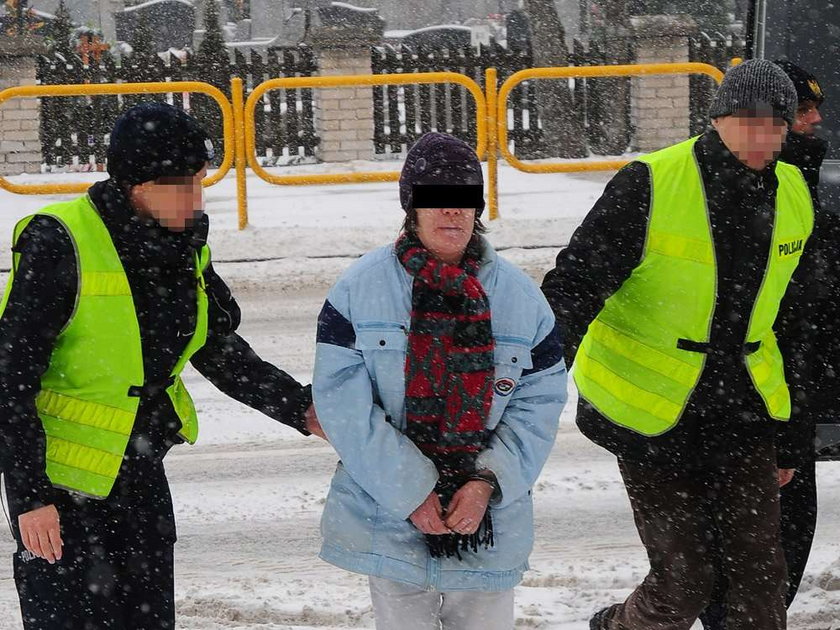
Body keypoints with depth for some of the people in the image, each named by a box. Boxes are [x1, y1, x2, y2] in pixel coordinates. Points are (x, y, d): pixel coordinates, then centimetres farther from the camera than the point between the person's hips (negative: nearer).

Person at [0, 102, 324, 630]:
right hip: (61, 476, -7)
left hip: (140, 471, 7)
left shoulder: (184, 245, 0)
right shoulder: (60, 245, -21)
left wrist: (302, 409, -1)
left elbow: (221, 352, 12)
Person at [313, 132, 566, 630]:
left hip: (489, 525, 1)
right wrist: (408, 491, -15)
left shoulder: (519, 294, 1)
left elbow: (540, 401, 0)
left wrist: (488, 482, -13)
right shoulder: (361, 289, -5)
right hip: (390, 522, -1)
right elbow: (342, 401, -10)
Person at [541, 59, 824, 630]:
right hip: (651, 414, -5)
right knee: (683, 584, -5)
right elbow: (574, 285, -15)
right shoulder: (650, 186, -15)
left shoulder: (793, 196, 4)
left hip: (740, 412, 5)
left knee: (762, 582, 1)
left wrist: (785, 438, 18)